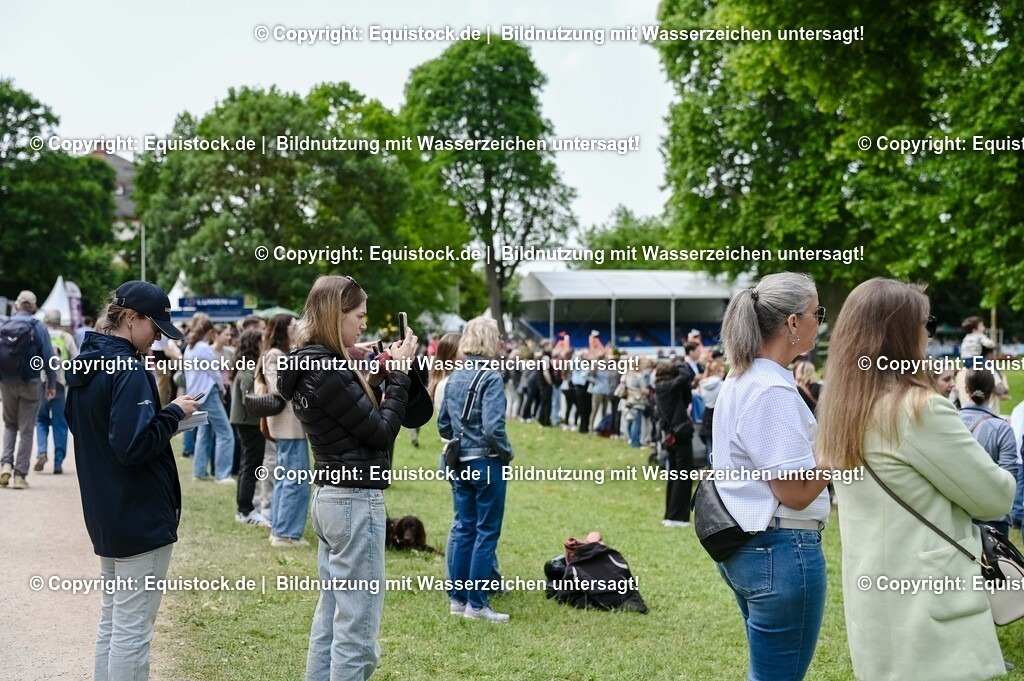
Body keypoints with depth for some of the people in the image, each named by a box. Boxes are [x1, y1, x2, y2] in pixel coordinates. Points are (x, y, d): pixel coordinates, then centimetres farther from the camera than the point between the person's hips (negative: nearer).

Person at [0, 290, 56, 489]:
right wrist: (51, 385, 1)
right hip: (30, 383, -2)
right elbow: (49, 358, -8)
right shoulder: (38, 328, -5)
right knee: (26, 429, 5)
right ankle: (20, 475, 3)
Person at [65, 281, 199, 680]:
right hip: (141, 517, -10)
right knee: (132, 631, -3)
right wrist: (174, 414, -12)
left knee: (112, 623, 18)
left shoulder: (87, 364, 9)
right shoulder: (128, 370, -19)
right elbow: (134, 446, -26)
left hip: (105, 514, 10)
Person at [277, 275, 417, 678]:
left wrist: (381, 374, 7)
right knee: (357, 628, -4)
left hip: (330, 497, 10)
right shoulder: (329, 371, -19)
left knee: (330, 617, 15)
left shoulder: (308, 366, 10)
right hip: (356, 501, -10)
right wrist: (399, 373, -9)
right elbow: (382, 433, -15)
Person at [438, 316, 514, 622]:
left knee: (464, 530, 14)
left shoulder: (454, 378, 7)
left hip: (461, 464, 7)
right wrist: (508, 453, -7)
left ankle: (458, 599, 18)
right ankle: (477, 603, 3)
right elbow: (493, 427, -23)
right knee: (487, 532, 1)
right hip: (487, 464, -7)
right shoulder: (490, 378, -15)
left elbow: (443, 425, 13)